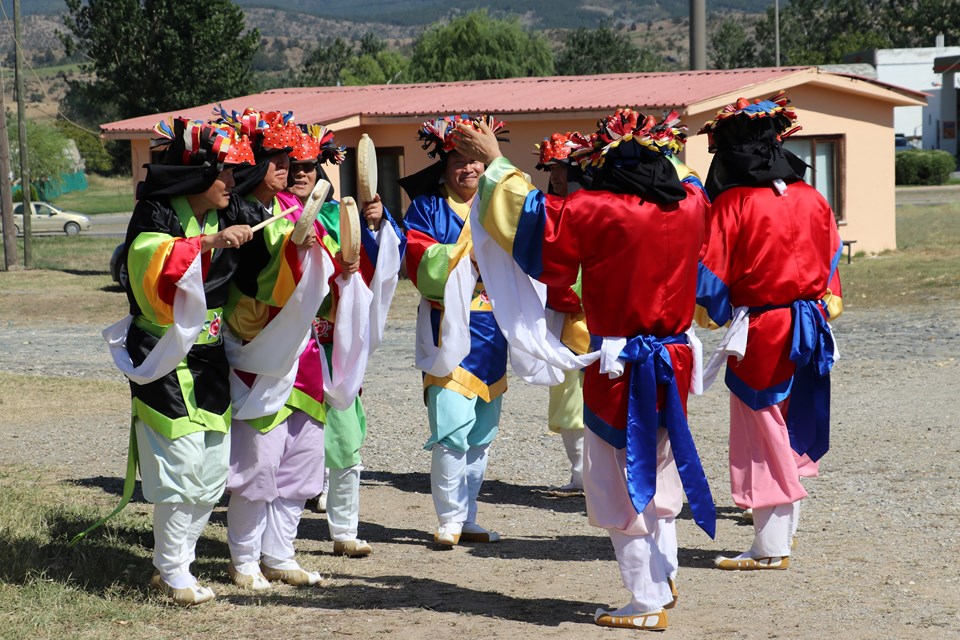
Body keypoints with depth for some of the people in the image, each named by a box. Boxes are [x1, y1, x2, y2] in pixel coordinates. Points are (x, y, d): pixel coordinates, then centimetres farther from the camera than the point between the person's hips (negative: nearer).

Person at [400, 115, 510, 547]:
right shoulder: (427, 209, 3)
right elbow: (426, 268, -10)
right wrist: (468, 244, -18)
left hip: (490, 329, 5)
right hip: (449, 328, -5)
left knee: (482, 429, 8)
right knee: (452, 427, -12)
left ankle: (467, 518, 17)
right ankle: (450, 519, -3)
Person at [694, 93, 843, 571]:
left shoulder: (732, 205, -16)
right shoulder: (811, 199, 1)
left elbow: (712, 275, -13)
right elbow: (831, 259, 13)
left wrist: (713, 312, 5)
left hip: (760, 334, -6)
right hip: (809, 329, 6)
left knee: (763, 440, 3)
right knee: (792, 433, 18)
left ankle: (770, 548, 7)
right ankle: (784, 530, 27)